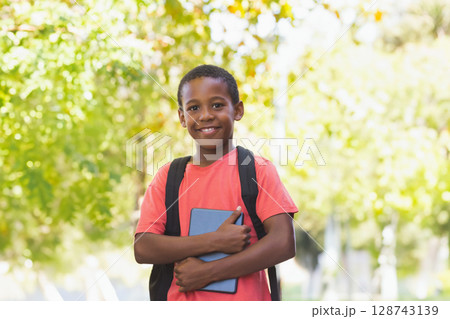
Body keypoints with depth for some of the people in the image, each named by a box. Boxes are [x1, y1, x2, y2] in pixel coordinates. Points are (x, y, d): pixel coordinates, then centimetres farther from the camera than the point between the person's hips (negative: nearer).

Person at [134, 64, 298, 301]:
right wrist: (215, 241, -14)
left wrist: (207, 272, -13)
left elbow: (284, 243, -11)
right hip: (182, 300, 2)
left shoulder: (257, 170, 0)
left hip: (244, 302, -2)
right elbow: (142, 248, -4)